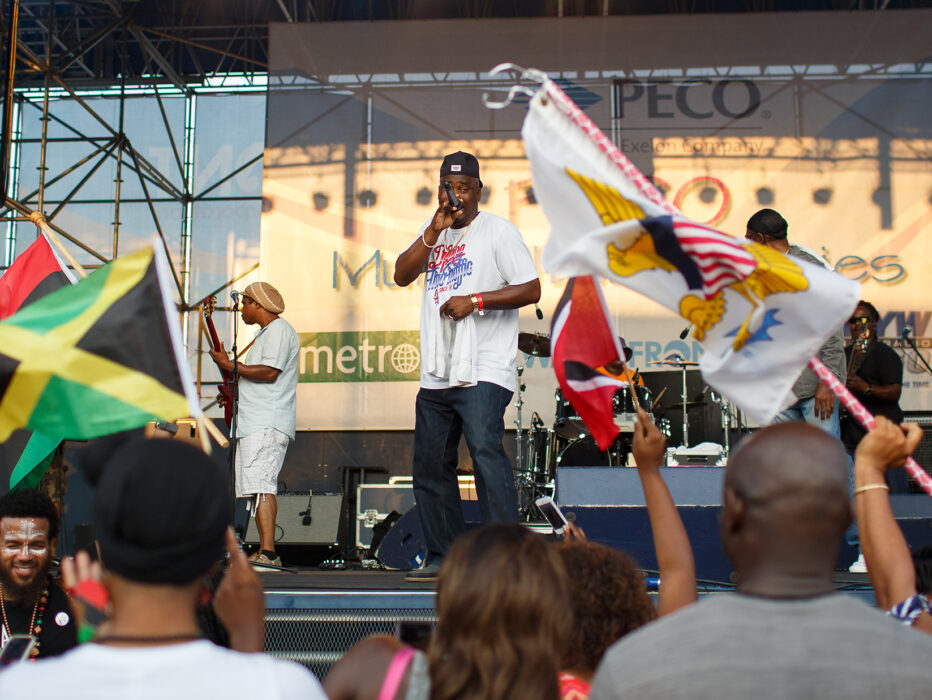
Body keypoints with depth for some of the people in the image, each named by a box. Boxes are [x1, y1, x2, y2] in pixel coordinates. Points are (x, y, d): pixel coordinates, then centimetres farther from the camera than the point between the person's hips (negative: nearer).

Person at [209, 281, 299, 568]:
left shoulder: (279, 330, -6)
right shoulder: (265, 333, 27)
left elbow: (270, 372, -19)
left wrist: (230, 366, -14)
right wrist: (234, 388, 20)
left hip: (267, 425, -11)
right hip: (255, 425, 11)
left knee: (260, 485, -19)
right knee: (258, 487, 10)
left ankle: (267, 553, -25)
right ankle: (264, 553, 12)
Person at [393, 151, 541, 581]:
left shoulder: (497, 231, 0)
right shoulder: (433, 234, 18)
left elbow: (531, 289, -7)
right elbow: (402, 276, 6)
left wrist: (474, 300, -16)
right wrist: (433, 231, -4)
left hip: (483, 372, -7)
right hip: (436, 375, 7)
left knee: (485, 452, -20)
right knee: (430, 465, 9)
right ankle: (444, 557, 20)